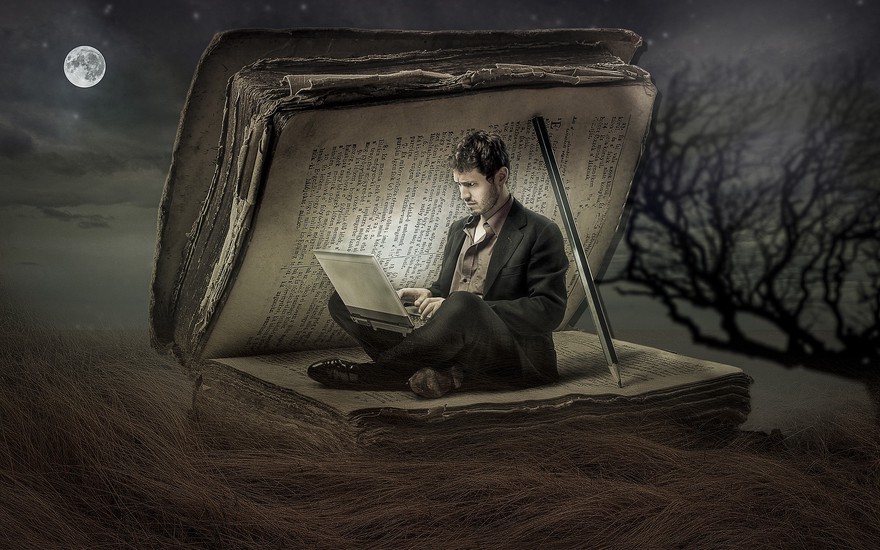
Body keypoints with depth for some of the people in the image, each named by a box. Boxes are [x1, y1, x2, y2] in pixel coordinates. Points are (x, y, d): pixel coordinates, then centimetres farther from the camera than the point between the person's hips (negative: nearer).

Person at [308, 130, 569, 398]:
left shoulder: (540, 233, -3)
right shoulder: (459, 230, 21)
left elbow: (549, 310, -12)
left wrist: (471, 309, -20)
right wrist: (427, 295, 1)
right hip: (453, 345, 7)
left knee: (461, 304, -41)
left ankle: (370, 374, -21)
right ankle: (442, 373, -22)